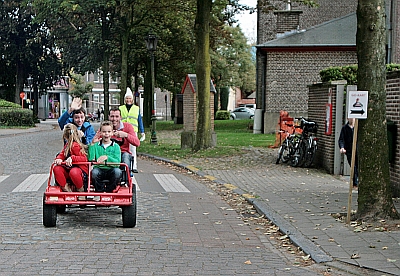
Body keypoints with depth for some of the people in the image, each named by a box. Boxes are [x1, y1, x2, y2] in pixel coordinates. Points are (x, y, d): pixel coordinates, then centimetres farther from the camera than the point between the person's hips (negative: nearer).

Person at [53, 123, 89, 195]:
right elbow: (62, 154, 11)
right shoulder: (67, 145, 12)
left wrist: (72, 158, -35)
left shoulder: (75, 146, -16)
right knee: (56, 169, -14)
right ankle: (66, 189, -14)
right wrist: (58, 159, -13)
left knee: (73, 172, -42)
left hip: (81, 170, -9)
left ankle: (81, 190, -14)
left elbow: (84, 159, -22)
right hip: (68, 169, 9)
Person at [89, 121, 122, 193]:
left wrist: (107, 157, -21)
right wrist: (92, 144, -9)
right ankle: (100, 191, -12)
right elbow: (90, 159, -5)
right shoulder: (96, 145, 11)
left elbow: (117, 162, -5)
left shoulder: (116, 146, 9)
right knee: (94, 172, -34)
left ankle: (109, 191, -11)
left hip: (111, 170, 0)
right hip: (99, 169, 0)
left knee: (117, 171, -33)